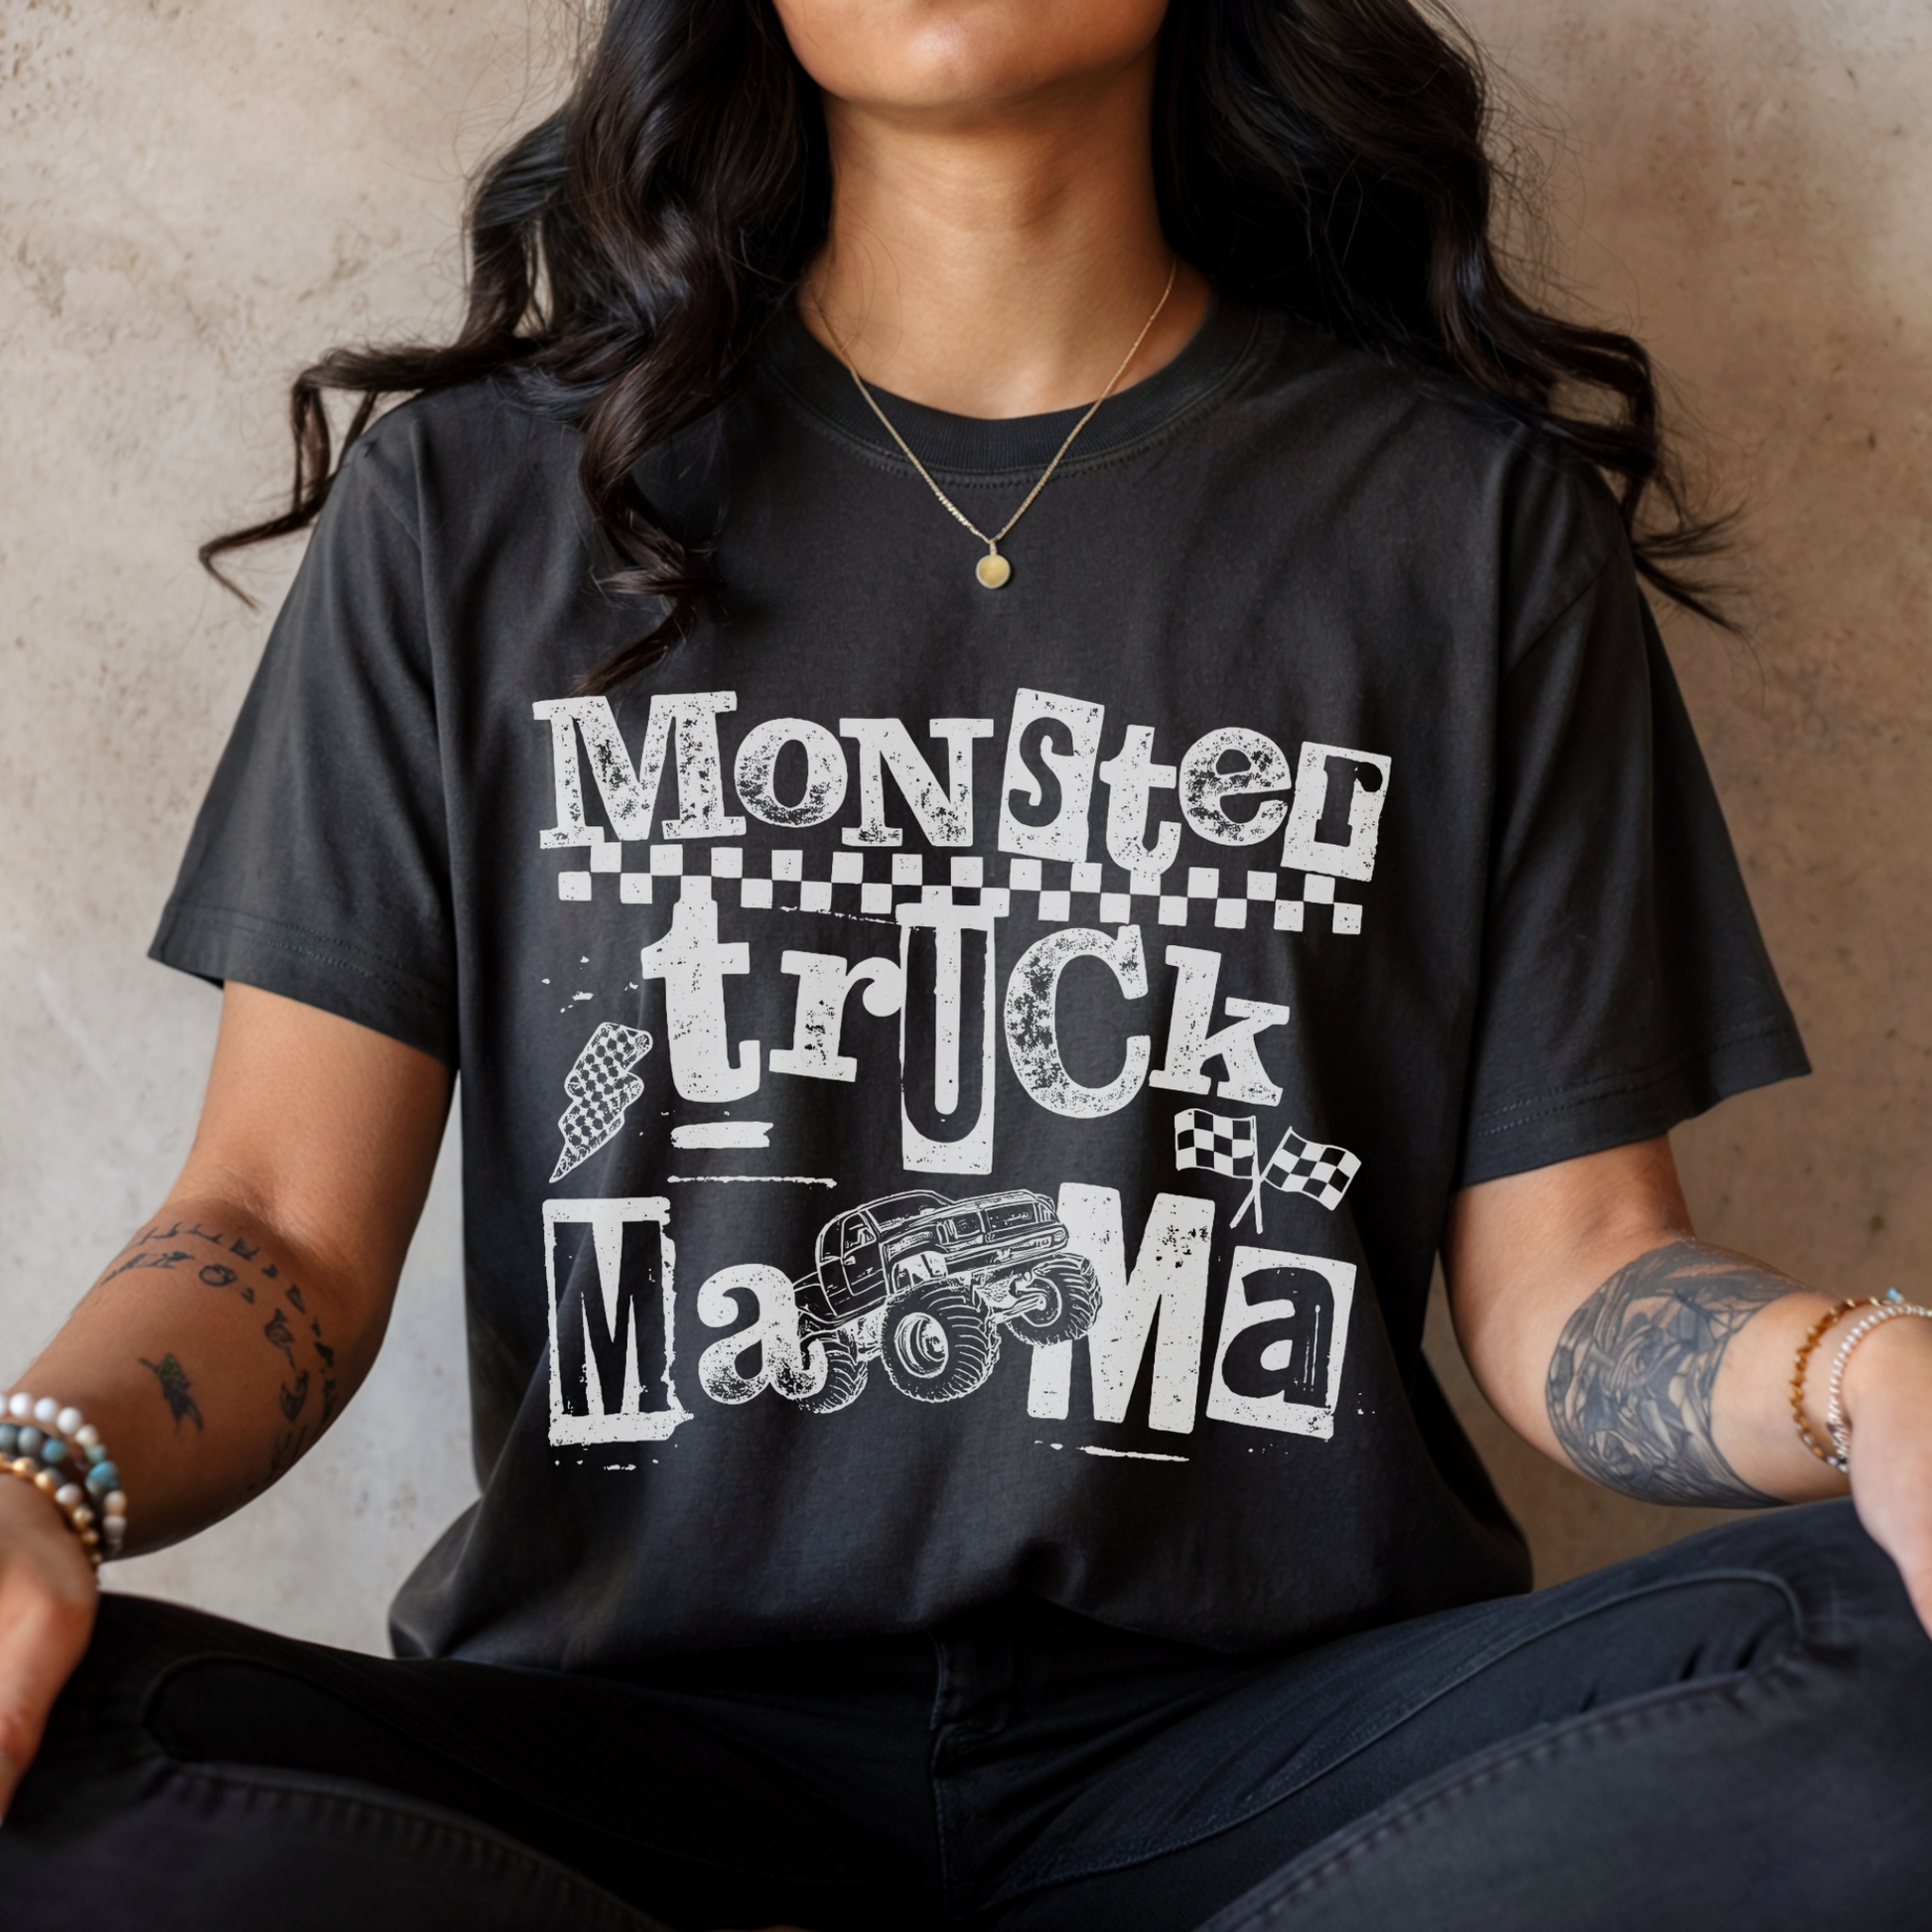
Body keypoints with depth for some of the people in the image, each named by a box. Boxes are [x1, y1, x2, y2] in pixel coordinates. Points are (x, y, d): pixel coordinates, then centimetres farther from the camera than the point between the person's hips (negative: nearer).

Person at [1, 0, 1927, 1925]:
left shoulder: (1475, 514, 6)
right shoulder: (472, 496, 7)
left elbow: (1563, 1269, 4)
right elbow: (289, 1224, 2)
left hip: (1272, 1727, 1)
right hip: (631, 1722, 1)